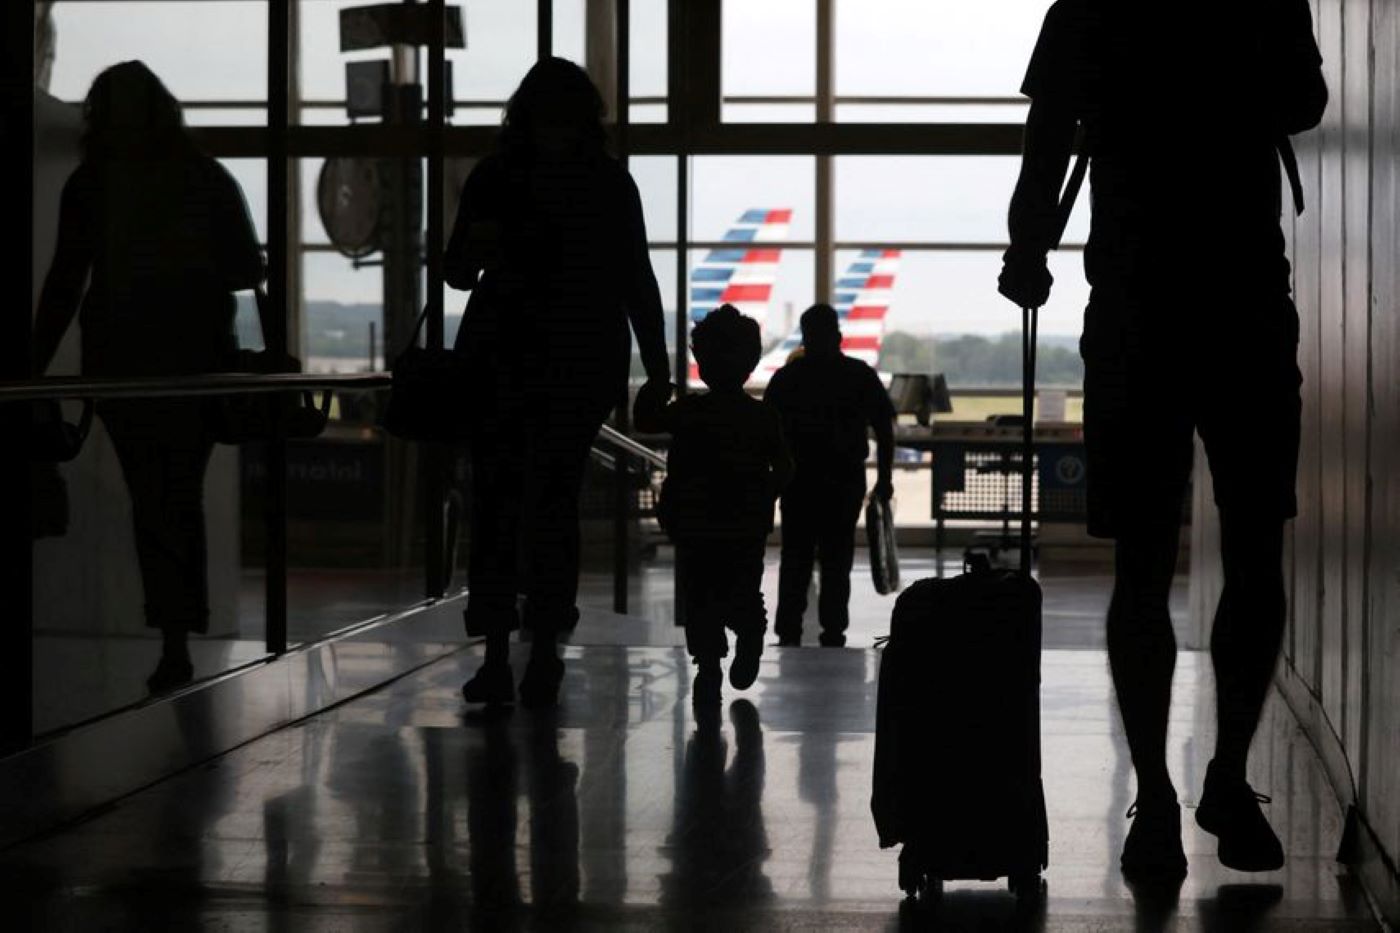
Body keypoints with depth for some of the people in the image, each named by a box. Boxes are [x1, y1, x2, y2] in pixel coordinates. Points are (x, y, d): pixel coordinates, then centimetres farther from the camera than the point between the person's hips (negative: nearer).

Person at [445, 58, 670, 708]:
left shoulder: (609, 184, 4)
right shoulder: (494, 179, 5)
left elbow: (635, 280, 8)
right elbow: (457, 273, 9)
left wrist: (658, 371, 5)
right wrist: (474, 251, -15)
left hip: (581, 362, -1)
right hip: (501, 356, 1)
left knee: (551, 501, -5)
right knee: (497, 501, -4)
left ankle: (544, 650, 3)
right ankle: (496, 653, -1)